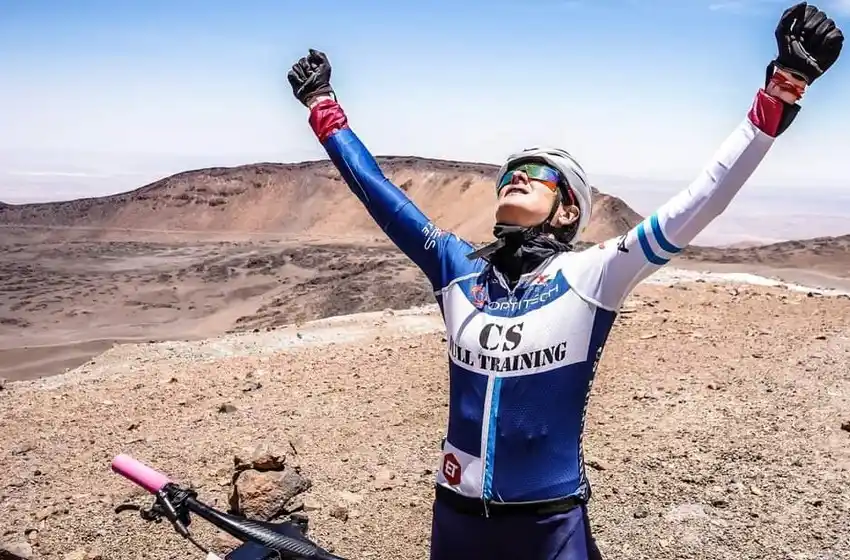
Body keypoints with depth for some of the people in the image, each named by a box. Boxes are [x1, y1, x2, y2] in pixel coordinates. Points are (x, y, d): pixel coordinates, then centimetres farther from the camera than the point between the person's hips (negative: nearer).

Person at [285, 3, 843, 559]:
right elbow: (379, 192, 4)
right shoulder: (458, 269, -2)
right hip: (457, 512, 3)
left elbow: (698, 204, -17)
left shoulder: (590, 275, -10)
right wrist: (323, 107, 8)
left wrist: (782, 88, -22)